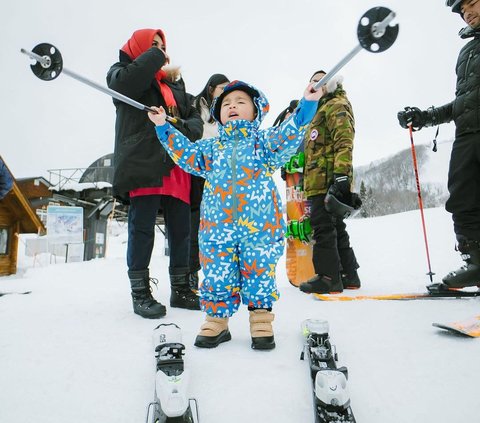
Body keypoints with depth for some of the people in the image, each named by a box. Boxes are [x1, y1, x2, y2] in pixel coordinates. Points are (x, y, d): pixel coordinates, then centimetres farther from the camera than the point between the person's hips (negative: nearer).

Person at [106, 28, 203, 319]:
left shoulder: (175, 83, 28)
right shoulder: (123, 72, 14)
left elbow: (195, 119, 19)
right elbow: (125, 81, -13)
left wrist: (183, 127, -5)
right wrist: (156, 55, 2)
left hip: (176, 166, 5)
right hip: (143, 163, -5)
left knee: (181, 231, 5)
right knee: (142, 229, -5)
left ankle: (181, 289, 15)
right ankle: (141, 292, 5)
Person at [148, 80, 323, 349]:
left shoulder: (264, 141, 10)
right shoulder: (211, 147, 19)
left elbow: (288, 137, -4)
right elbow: (186, 154, 16)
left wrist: (307, 105, -13)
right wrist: (164, 127, 13)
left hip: (260, 226, -2)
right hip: (217, 227, 3)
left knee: (259, 275, 6)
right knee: (217, 277, 8)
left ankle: (261, 322, 24)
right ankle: (217, 322, 26)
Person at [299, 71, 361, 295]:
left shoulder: (337, 106, 0)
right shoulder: (321, 110, 31)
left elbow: (344, 142, -15)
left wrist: (341, 175, -26)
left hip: (328, 181, -10)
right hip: (321, 181, 10)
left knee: (324, 228, -9)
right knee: (335, 229, 12)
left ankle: (328, 277, -3)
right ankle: (348, 275, 20)